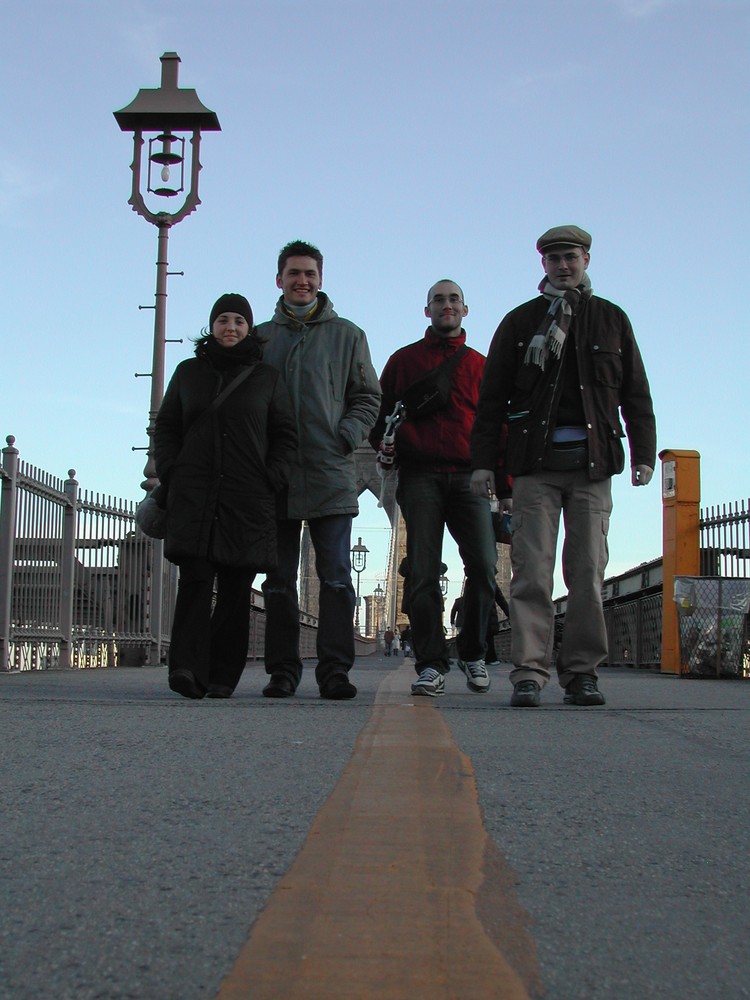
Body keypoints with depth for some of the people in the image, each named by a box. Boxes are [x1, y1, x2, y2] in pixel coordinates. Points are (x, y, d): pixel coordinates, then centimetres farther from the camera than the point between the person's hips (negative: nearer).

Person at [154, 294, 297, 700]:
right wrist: (170, 474, 2)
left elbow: (286, 434, 11)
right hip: (192, 495, 0)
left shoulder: (266, 377, 13)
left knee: (235, 588, -1)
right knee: (195, 579, -13)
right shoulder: (188, 372, 16)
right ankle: (188, 669, -19)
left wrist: (271, 480, -3)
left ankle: (222, 676, 3)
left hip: (248, 499, 0)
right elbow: (165, 427, 16)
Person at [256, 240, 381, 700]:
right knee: (279, 578, 4)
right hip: (274, 475, 2)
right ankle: (283, 669, 9)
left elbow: (368, 397, 12)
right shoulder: (261, 337, 14)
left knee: (336, 575, -6)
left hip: (331, 474, -2)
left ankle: (335, 668, -3)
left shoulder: (347, 335, 11)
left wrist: (346, 437, -5)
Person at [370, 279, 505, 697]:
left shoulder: (481, 365, 18)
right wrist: (385, 448, -5)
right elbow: (380, 411, 16)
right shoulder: (404, 360, 17)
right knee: (423, 573, -6)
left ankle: (473, 654, 7)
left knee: (483, 565, -11)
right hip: (420, 476, 0)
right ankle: (432, 664, -1)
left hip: (469, 477, 0)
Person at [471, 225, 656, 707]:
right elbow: (492, 397, 9)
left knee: (588, 571, -1)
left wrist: (643, 453, 4)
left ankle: (582, 672, 5)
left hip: (592, 461, 1)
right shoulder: (521, 321, 13)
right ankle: (529, 672, -6)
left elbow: (636, 393, 15)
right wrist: (484, 459, 1)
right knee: (532, 569, -7)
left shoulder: (611, 319, 16)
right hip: (535, 460, -1)